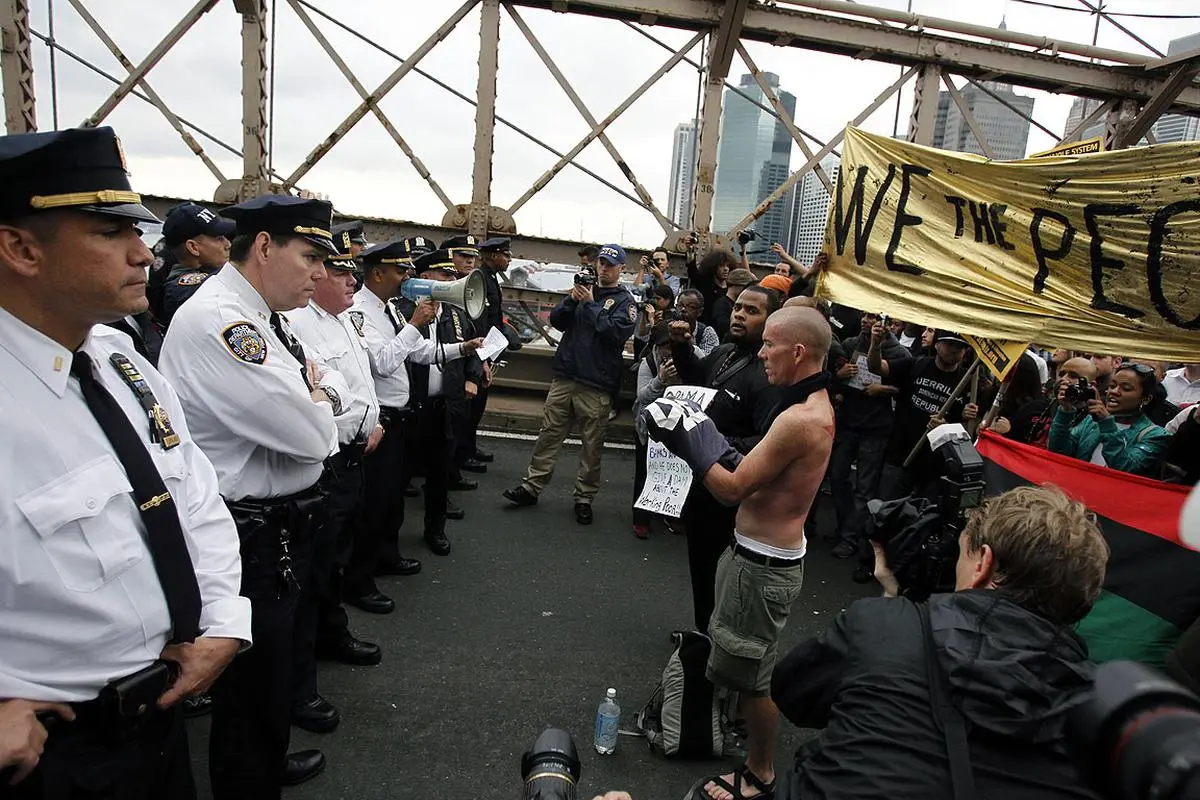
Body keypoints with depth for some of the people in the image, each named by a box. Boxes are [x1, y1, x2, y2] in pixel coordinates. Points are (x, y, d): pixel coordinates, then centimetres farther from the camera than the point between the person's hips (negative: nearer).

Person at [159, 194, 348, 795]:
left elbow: (335, 387, 13)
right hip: (248, 538, -10)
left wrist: (314, 391, -9)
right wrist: (317, 401, -6)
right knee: (251, 684, 8)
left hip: (277, 525, 10)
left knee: (272, 664, 28)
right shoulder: (215, 321, -24)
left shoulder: (264, 316, 8)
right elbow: (312, 434, -27)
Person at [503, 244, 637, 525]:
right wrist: (572, 299, -9)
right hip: (565, 377, 4)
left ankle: (584, 497, 15)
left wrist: (590, 303, -15)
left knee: (592, 445, 3)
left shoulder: (625, 301, 1)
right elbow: (557, 321, 8)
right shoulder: (585, 289, 14)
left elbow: (616, 332, -16)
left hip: (596, 386, -4)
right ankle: (532, 486, 16)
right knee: (548, 434, 7)